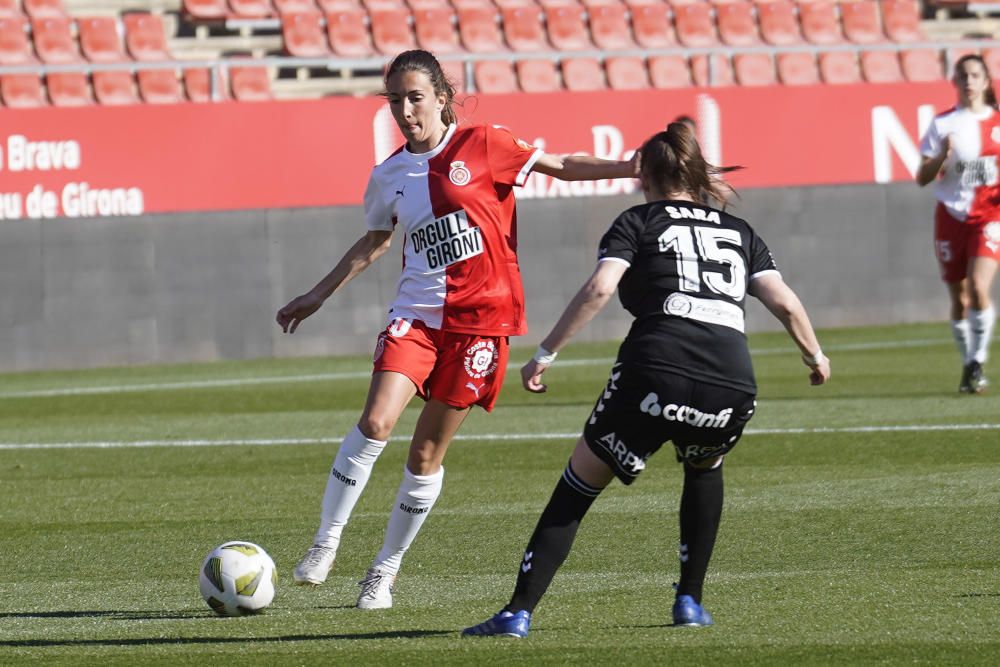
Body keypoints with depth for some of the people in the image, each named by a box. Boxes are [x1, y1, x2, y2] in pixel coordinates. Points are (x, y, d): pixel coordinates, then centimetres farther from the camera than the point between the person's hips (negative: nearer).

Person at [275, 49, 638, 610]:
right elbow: (374, 243, 25)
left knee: (427, 453, 1)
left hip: (480, 317, -2)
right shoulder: (389, 177, 8)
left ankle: (386, 569, 16)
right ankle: (326, 542, -9)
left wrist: (636, 166, -8)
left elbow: (563, 166, 2)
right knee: (376, 421, -20)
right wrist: (319, 296, 29)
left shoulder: (481, 146, -3)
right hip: (418, 312, 2)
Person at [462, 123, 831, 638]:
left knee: (577, 487, 11)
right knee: (704, 468, 36)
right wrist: (815, 356, 31)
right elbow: (785, 304, 15)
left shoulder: (639, 222, 15)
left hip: (655, 376, -3)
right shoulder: (739, 232, 24)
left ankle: (518, 613, 2)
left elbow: (598, 290, -2)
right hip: (733, 389, 3)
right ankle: (690, 601, 26)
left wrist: (546, 353, 0)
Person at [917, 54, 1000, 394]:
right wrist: (942, 156, -18)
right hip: (951, 214, 1)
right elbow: (922, 178, 0)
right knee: (959, 300, 5)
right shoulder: (943, 124, 3)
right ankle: (968, 365, 21)